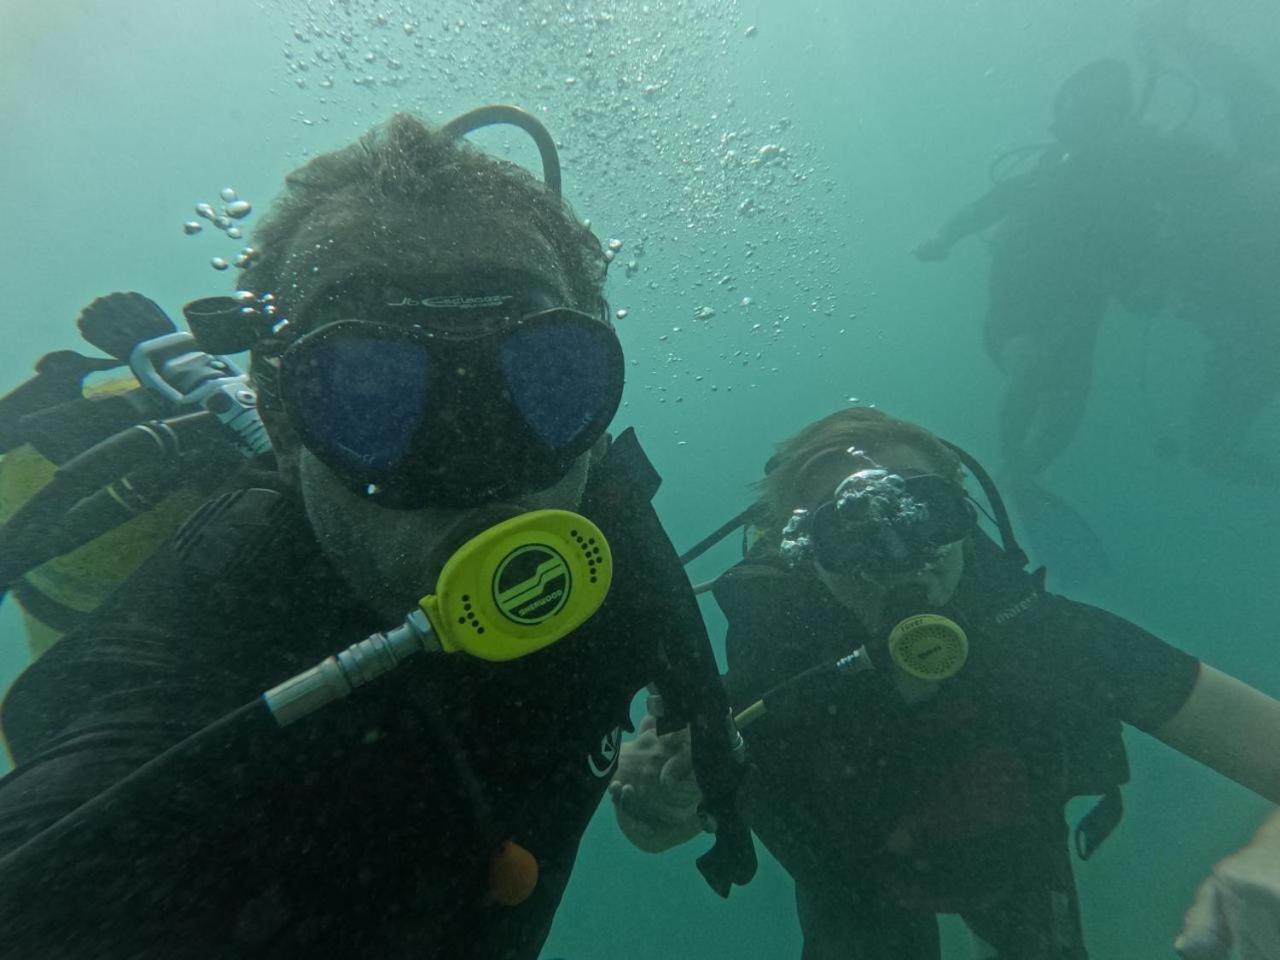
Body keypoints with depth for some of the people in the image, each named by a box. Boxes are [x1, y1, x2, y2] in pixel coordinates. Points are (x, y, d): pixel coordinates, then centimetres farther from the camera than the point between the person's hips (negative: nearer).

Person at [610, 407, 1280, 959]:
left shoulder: (1058, 641, -36)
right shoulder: (767, 701, -39)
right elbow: (662, 828, -25)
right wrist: (653, 804, -47)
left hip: (1018, 861, 2)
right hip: (862, 900, -1)